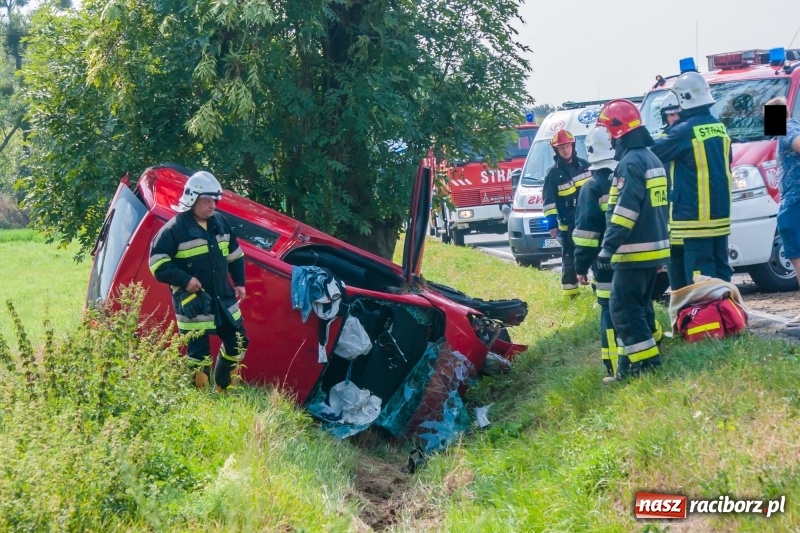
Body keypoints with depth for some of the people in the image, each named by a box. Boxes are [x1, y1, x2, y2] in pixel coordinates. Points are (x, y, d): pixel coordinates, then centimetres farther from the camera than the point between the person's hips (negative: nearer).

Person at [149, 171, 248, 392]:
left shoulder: (220, 223, 7)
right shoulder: (175, 228, -14)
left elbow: (235, 254, 20)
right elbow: (158, 263, -14)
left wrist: (239, 282, 13)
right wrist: (185, 280, -21)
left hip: (223, 299, 7)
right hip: (193, 304, -7)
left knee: (237, 344, 13)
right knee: (199, 354, -3)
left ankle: (222, 390, 29)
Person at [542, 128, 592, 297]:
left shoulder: (583, 165, 6)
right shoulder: (554, 172, -7)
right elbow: (548, 199, -9)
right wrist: (552, 223, -14)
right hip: (568, 223, -4)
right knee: (570, 257, -3)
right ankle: (571, 292, -1)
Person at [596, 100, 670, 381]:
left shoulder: (631, 162, -16)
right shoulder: (652, 159, 16)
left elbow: (625, 210, -24)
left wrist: (608, 247, -25)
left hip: (634, 252, -10)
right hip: (654, 248, 10)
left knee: (623, 309, -7)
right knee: (639, 307, 14)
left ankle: (647, 362, -11)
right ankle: (630, 364, 17)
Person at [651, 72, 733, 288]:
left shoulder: (685, 131, -14)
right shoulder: (720, 129, 11)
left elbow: (654, 153, -7)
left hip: (696, 217, -8)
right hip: (721, 215, 8)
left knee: (699, 274, -6)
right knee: (720, 270, 13)